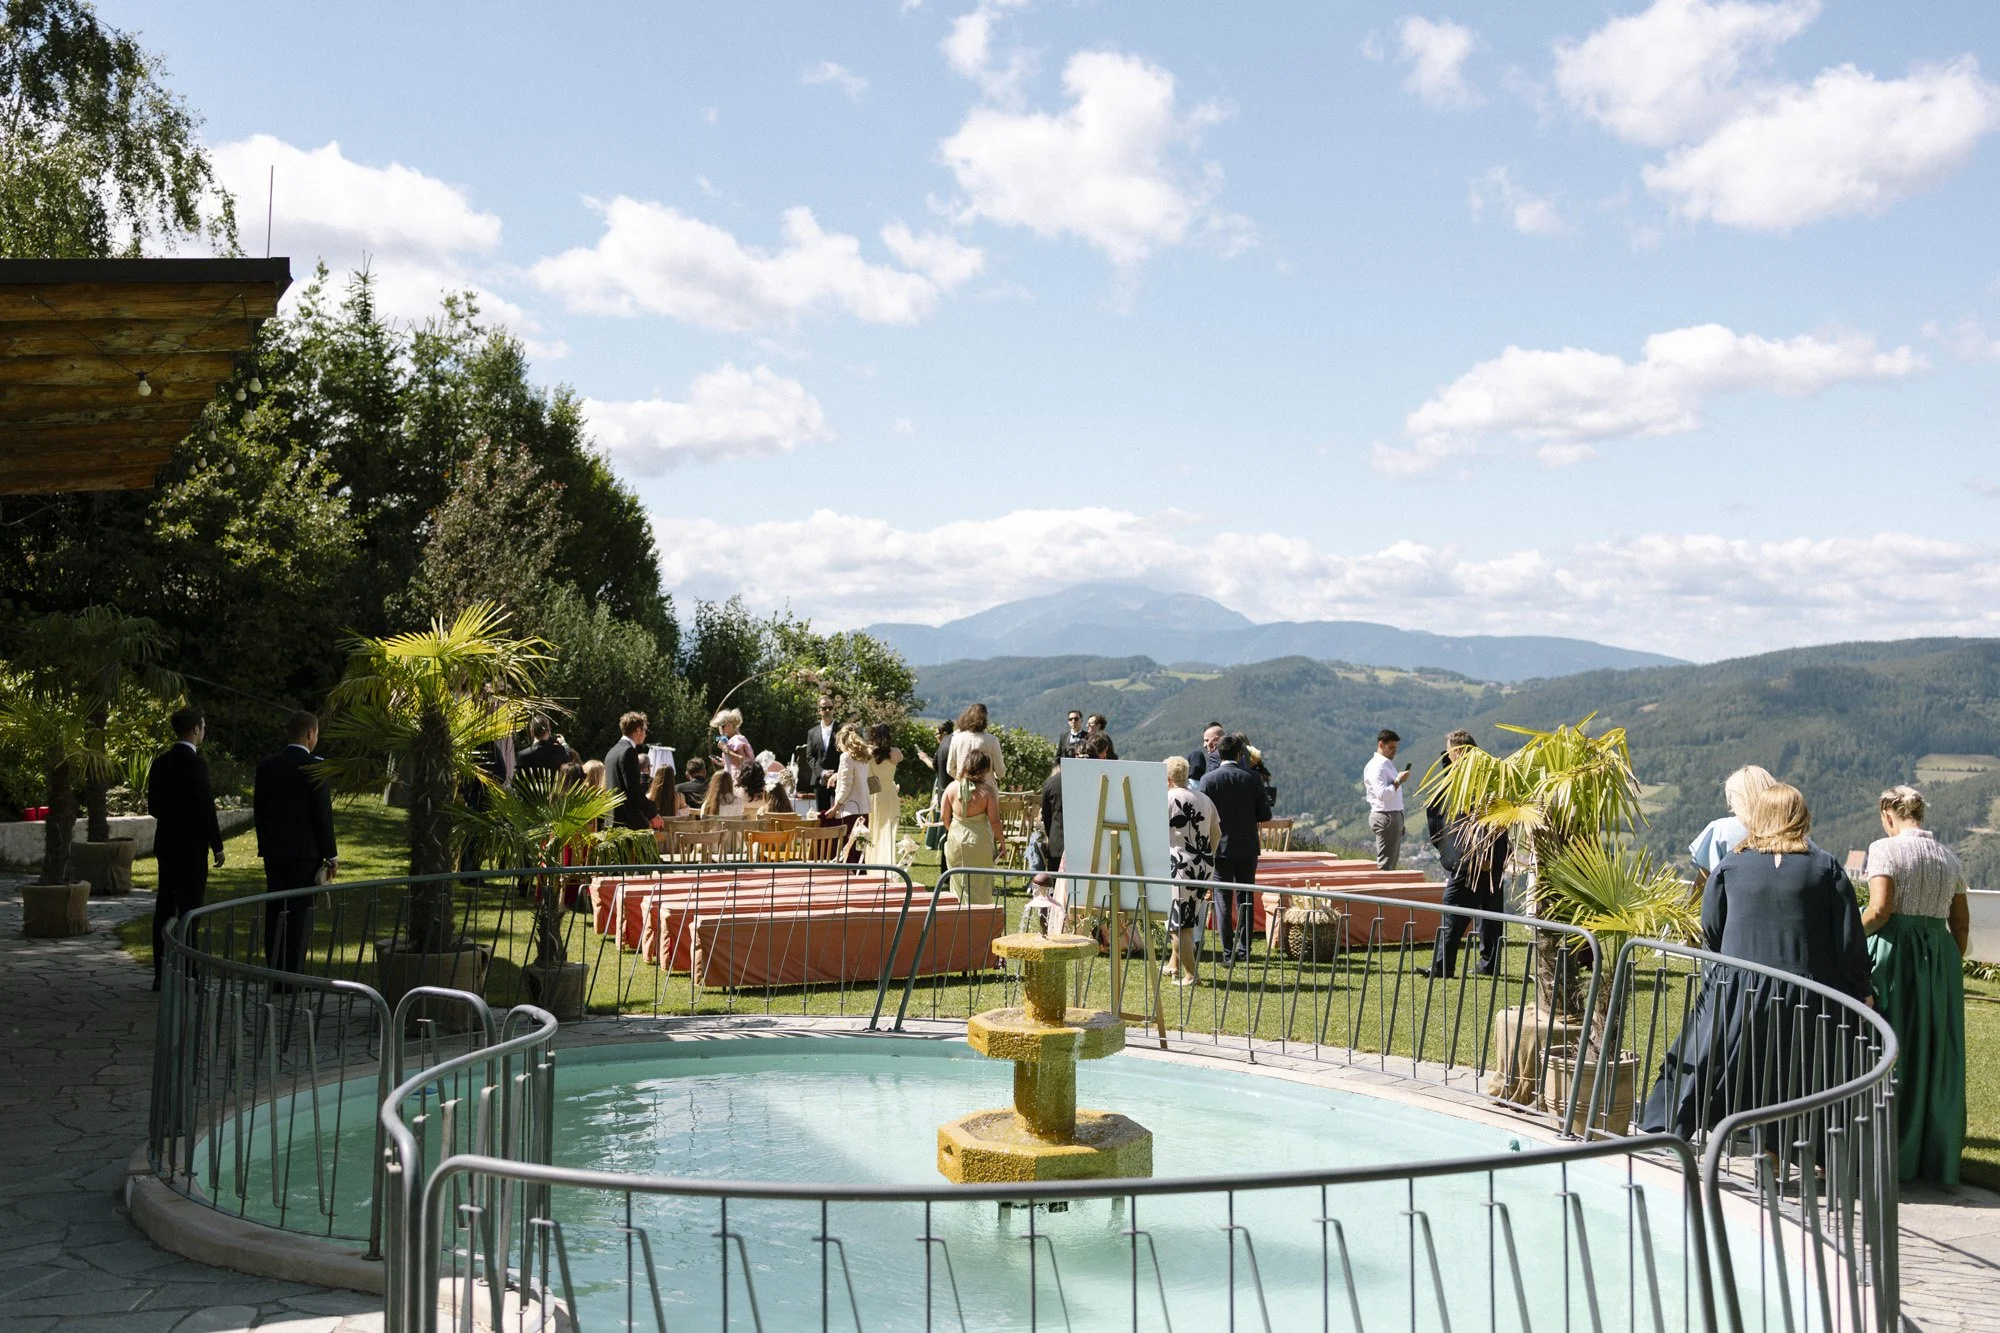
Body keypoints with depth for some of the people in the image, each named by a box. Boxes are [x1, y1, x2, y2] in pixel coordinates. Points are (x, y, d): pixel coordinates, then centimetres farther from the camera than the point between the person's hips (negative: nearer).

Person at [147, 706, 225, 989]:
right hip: (191, 846, -7)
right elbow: (205, 806, -16)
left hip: (166, 844, 8)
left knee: (165, 906, 9)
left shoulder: (161, 762, 8)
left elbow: (153, 806, 13)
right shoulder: (195, 763, -14)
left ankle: (161, 973, 13)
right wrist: (216, 845, -9)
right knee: (189, 909, -4)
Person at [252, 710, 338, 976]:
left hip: (273, 851, 5)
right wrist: (331, 855, -5)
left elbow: (258, 809, 10)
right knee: (300, 913, -2)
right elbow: (322, 813, -12)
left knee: (274, 914, 9)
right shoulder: (314, 766, -11)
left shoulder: (266, 765, 6)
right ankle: (293, 975, -3)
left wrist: (265, 844, 19)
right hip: (305, 851, -5)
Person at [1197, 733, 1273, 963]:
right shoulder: (1252, 779, -5)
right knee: (1245, 898, 13)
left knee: (1223, 900, 4)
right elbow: (1265, 814, -2)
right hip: (1247, 848, 1)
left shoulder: (1208, 779, -8)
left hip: (1220, 847, -1)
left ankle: (1227, 953, 2)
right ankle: (1244, 950, 14)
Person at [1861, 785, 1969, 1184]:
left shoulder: (1885, 849, -8)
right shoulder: (1949, 858, 11)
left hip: (1893, 950, -6)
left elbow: (1879, 910, -18)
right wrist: (1951, 967, 21)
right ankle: (1937, 1157, 18)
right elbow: (1962, 925, 13)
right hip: (1941, 956, 6)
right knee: (1936, 1054, 11)